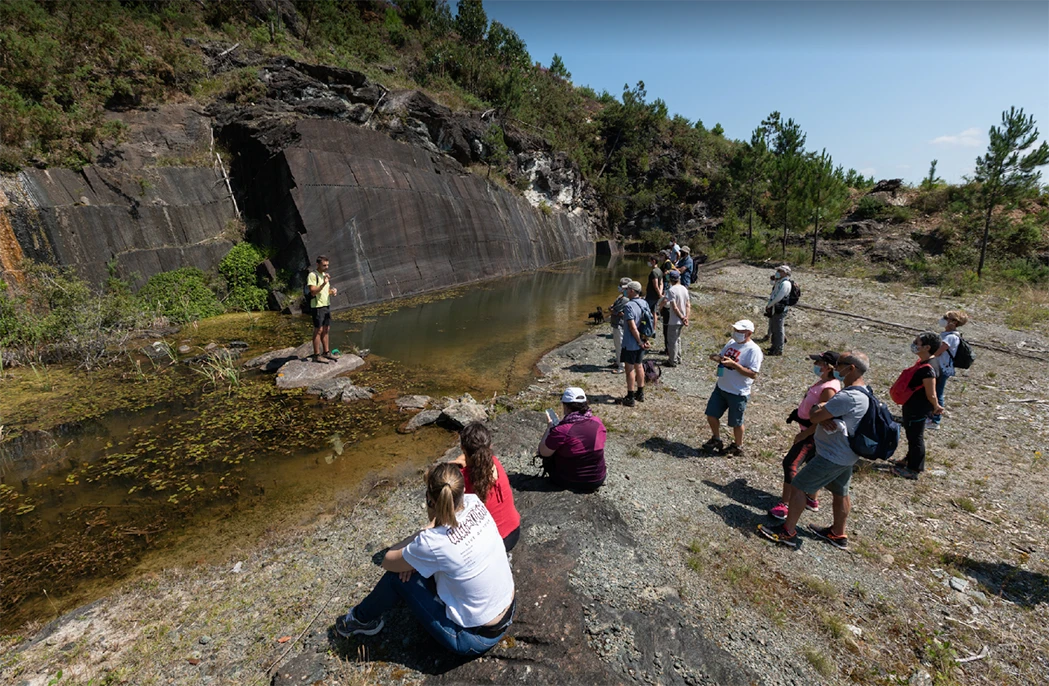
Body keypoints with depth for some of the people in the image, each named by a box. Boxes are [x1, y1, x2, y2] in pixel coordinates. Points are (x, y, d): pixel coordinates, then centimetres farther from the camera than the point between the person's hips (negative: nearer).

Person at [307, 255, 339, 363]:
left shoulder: (325, 274, 15)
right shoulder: (312, 275, -12)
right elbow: (313, 291, -19)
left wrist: (333, 290, 0)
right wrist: (323, 284, -29)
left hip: (327, 305, 8)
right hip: (318, 306, -8)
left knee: (325, 330, 12)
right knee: (318, 331, -5)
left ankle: (326, 352, 19)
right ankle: (317, 355, 0)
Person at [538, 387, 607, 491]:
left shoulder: (561, 430, -26)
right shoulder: (598, 423, -9)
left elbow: (543, 452, -13)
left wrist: (549, 427, -2)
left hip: (569, 483, -5)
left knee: (547, 453, 16)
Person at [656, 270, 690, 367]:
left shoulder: (671, 290, -19)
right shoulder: (684, 289, 5)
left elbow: (674, 307, -22)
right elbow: (688, 305, 3)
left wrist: (682, 317, -13)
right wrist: (686, 317, -4)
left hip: (674, 321, -8)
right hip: (681, 320, 8)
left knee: (671, 340, 4)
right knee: (677, 339, 22)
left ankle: (673, 361, 11)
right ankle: (678, 359, 32)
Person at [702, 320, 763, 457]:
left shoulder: (753, 350, -19)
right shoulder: (731, 343, 5)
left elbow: (753, 374, -24)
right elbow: (721, 357, 17)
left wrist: (734, 364, -30)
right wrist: (716, 358, -7)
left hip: (738, 393, -7)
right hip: (721, 387, 7)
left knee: (736, 422, 10)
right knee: (711, 415, 15)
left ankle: (737, 447, 33)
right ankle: (716, 440, 37)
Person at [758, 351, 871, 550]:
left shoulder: (848, 397, -29)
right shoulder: (862, 391, 6)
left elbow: (813, 416, -25)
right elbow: (820, 409, 7)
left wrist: (818, 409, -4)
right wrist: (824, 416, -15)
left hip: (831, 456, -10)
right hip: (845, 454, 10)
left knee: (798, 487, -2)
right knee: (840, 493, 22)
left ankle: (788, 532, 9)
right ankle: (838, 534, 39)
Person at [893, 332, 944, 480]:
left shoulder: (927, 369, -30)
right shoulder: (922, 362, 0)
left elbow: (931, 395, -26)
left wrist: (936, 407, -5)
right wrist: (934, 407, 19)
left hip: (918, 410, -9)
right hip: (912, 406, 9)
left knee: (915, 437, 6)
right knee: (911, 434, 25)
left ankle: (913, 469, 22)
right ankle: (911, 459, 44)